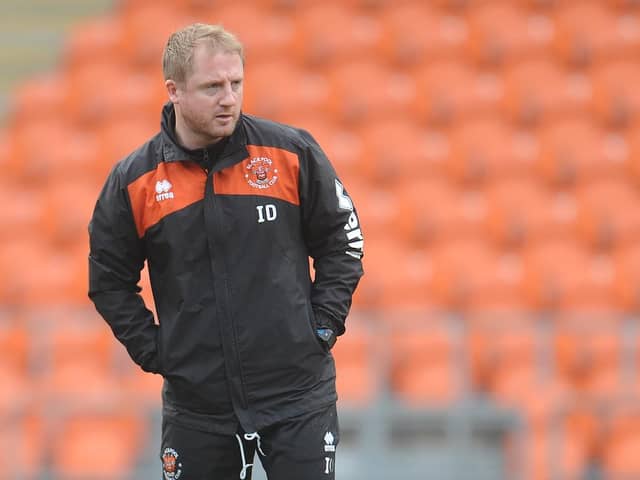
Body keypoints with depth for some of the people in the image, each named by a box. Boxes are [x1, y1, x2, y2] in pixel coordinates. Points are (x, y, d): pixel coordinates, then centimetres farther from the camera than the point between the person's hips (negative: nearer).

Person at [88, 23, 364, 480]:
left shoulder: (292, 152, -2)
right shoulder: (134, 181, -1)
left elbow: (341, 242, 7)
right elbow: (109, 279, 11)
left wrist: (323, 326, -1)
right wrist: (153, 351, 2)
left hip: (298, 394, -1)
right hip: (196, 402, 1)